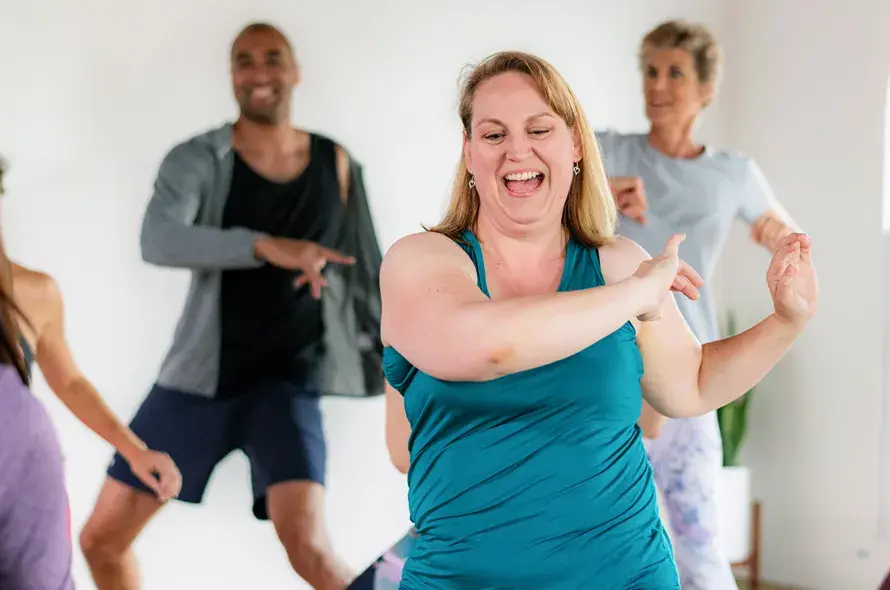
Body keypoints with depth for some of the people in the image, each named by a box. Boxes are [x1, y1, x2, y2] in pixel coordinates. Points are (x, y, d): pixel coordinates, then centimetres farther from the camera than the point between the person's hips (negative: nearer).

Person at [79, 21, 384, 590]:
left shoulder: (335, 163, 2)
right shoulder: (196, 159, -6)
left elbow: (361, 270, 13)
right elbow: (158, 241, -25)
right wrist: (265, 245, -36)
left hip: (288, 379, -1)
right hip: (201, 377, 1)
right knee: (101, 538, 7)